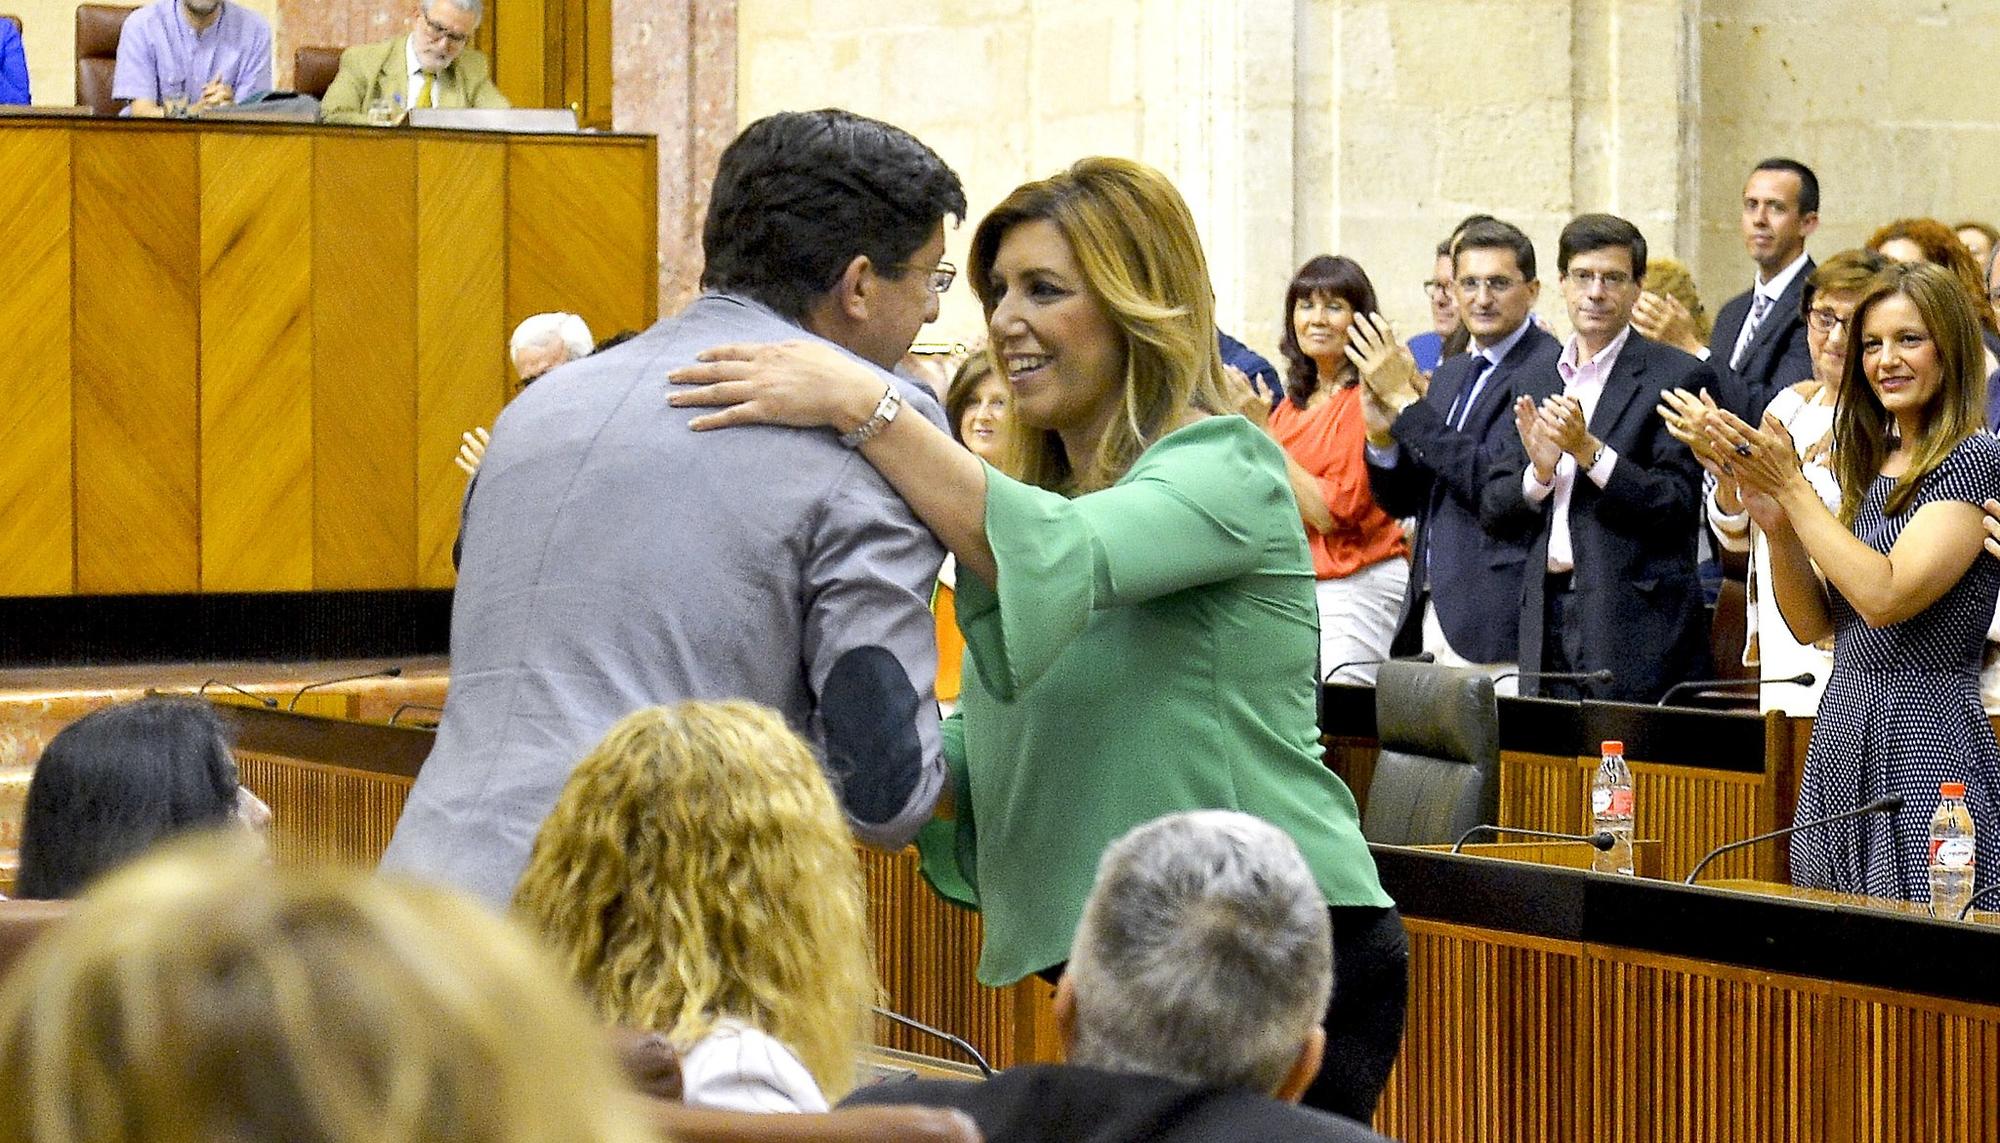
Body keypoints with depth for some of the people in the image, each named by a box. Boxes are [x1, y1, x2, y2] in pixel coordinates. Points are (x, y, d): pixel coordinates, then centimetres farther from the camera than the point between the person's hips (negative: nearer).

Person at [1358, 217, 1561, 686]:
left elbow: (1491, 481, -20)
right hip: (1433, 609, 8)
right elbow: (1402, 502, 18)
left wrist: (1404, 399, -15)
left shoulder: (1547, 370, -9)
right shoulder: (1452, 374, 19)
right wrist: (1382, 435, -2)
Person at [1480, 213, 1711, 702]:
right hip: (1548, 617, 5)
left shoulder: (1679, 376, -2)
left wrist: (1588, 450, -18)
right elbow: (1493, 509, 13)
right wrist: (1539, 472, -8)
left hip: (1634, 626, -5)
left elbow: (1677, 504, -10)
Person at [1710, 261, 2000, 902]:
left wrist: (1791, 485, -14)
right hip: (1841, 728, 8)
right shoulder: (1870, 465, 15)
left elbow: (1885, 597, -20)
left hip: (1925, 732, -8)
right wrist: (1778, 525, -3)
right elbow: (1811, 624, 14)